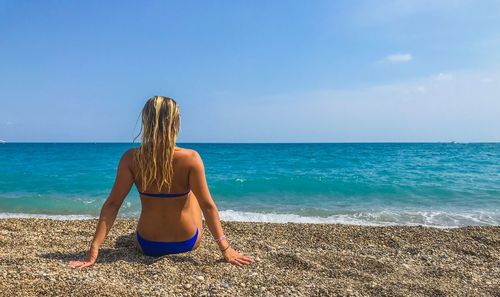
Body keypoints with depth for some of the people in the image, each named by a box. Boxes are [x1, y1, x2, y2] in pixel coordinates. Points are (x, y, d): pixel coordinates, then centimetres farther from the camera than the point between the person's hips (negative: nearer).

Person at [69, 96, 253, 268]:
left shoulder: (131, 158, -17)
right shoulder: (191, 158, -22)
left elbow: (112, 204, -16)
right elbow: (207, 206, -19)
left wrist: (94, 250, -10)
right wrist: (225, 248, -12)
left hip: (147, 245, 1)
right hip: (187, 243, -1)